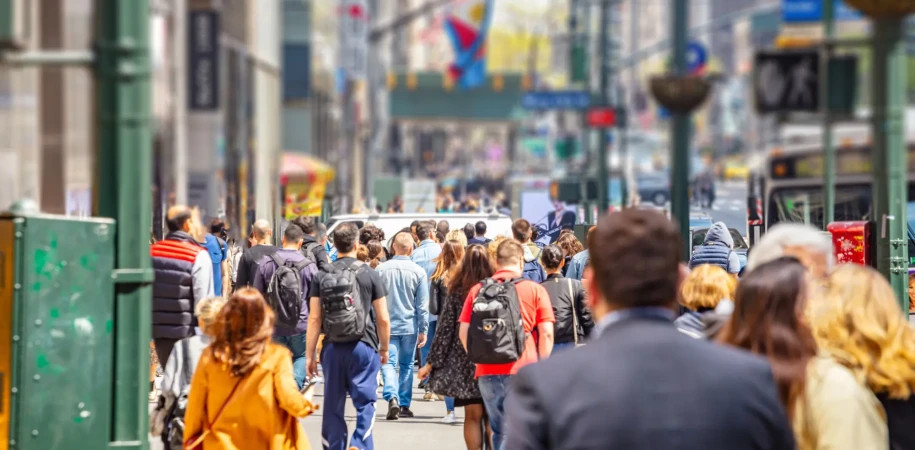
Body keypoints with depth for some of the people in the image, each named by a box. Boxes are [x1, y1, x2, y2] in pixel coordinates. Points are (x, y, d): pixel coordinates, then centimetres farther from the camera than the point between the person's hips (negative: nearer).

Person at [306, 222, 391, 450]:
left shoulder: (322, 277, 1)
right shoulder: (370, 275, -2)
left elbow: (314, 319, -1)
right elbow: (383, 319, -1)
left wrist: (310, 355, 5)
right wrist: (384, 349, 13)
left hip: (332, 348, 2)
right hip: (363, 346, -2)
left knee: (333, 406, 11)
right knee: (365, 402, 1)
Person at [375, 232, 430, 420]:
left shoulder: (382, 269, -5)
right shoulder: (418, 272, -5)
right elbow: (422, 305, -2)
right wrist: (423, 330, 5)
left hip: (387, 325, -1)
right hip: (409, 325, 1)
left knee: (388, 363, 0)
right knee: (406, 365, 13)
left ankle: (392, 397, -22)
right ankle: (404, 405, 18)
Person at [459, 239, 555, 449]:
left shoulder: (477, 290, 8)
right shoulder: (535, 290, 1)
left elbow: (464, 332, 8)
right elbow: (546, 333, -3)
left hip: (487, 371, 3)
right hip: (523, 370, -3)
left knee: (499, 430, 13)